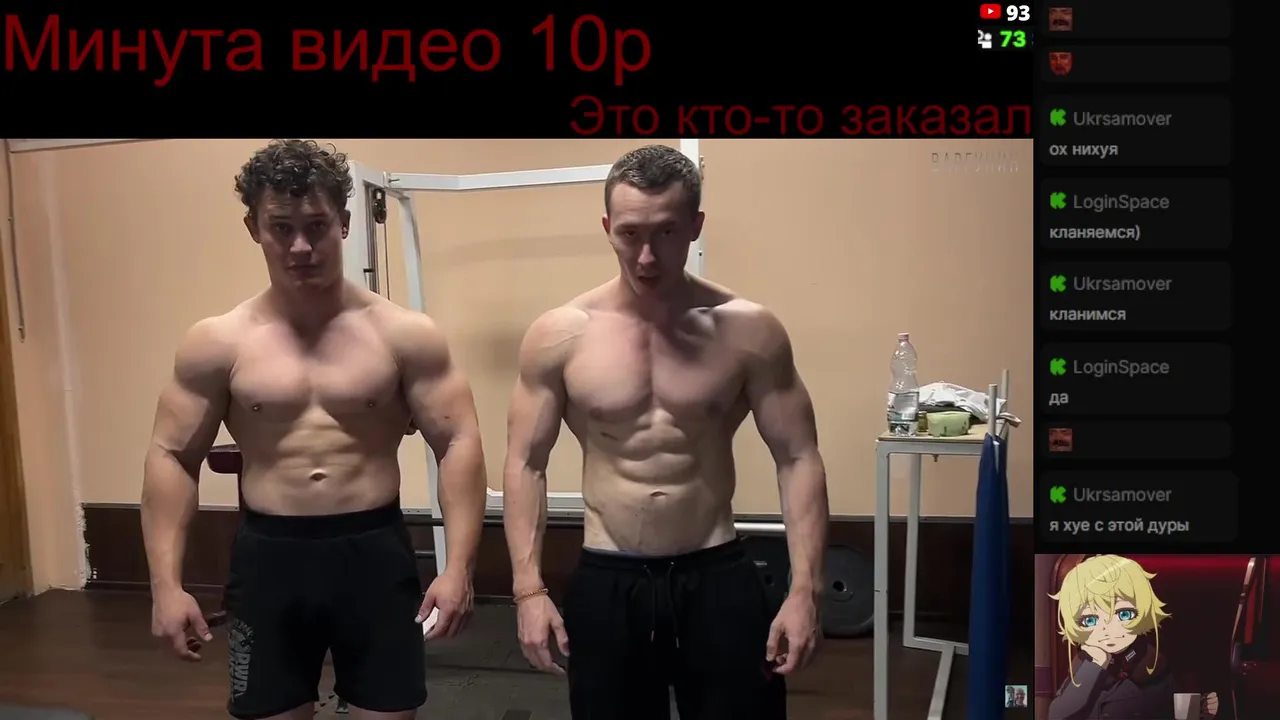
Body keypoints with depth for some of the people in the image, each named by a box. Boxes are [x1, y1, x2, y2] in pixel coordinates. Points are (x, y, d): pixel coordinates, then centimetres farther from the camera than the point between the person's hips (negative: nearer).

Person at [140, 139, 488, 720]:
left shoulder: (404, 334, -4)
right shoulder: (217, 343, -1)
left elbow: (458, 444, -5)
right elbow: (171, 457, 3)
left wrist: (458, 568, -13)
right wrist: (166, 584, -4)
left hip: (374, 554, -1)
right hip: (268, 559, 1)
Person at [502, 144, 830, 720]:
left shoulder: (748, 331, -5)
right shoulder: (559, 335, -4)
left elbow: (798, 459, -3)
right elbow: (526, 463, 1)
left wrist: (804, 589, -11)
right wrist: (529, 589, -6)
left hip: (718, 577, 0)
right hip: (606, 584, 1)